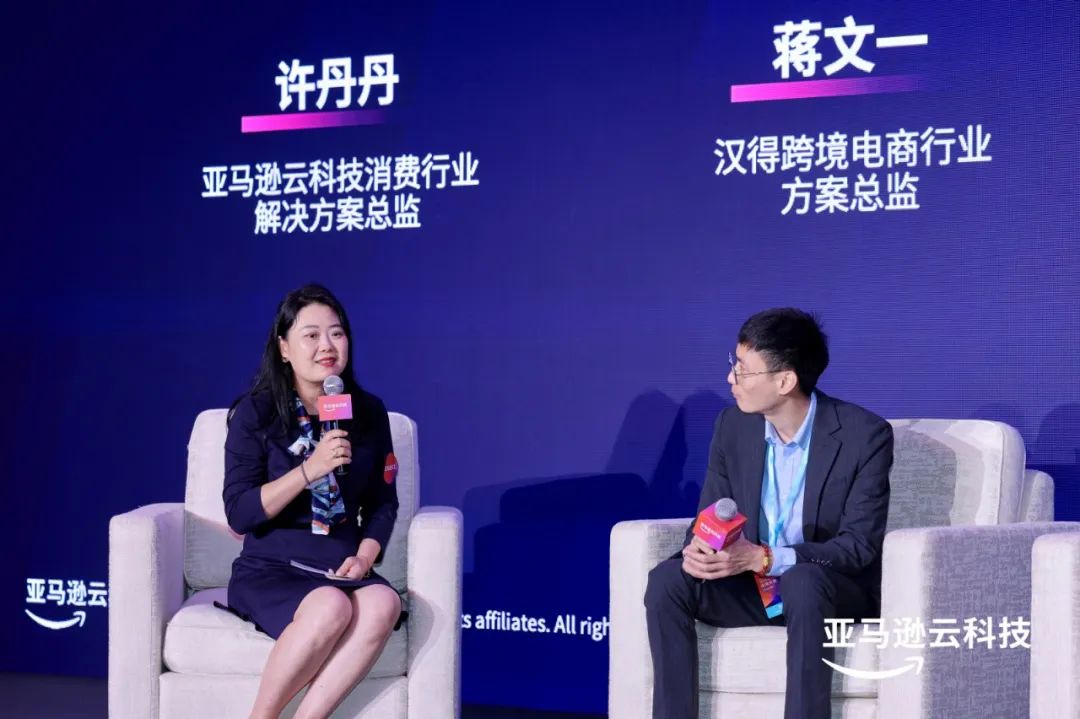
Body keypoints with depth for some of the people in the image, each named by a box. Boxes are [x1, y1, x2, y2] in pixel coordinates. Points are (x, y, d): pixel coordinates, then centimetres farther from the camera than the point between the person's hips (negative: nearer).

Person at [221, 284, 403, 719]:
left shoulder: (368, 413, 8)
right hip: (269, 569, -3)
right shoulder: (256, 413, -3)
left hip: (340, 567, 3)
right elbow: (239, 515, -9)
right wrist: (310, 469, -20)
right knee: (331, 607, -36)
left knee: (383, 604, -32)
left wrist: (365, 556, -5)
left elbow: (383, 502, 14)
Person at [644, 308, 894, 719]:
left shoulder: (865, 435, -16)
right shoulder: (733, 426, -1)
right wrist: (697, 550, -22)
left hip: (836, 592, -4)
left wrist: (761, 558, -31)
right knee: (667, 579, -21)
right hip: (752, 587, 4)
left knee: (801, 581, -38)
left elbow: (859, 545, -19)